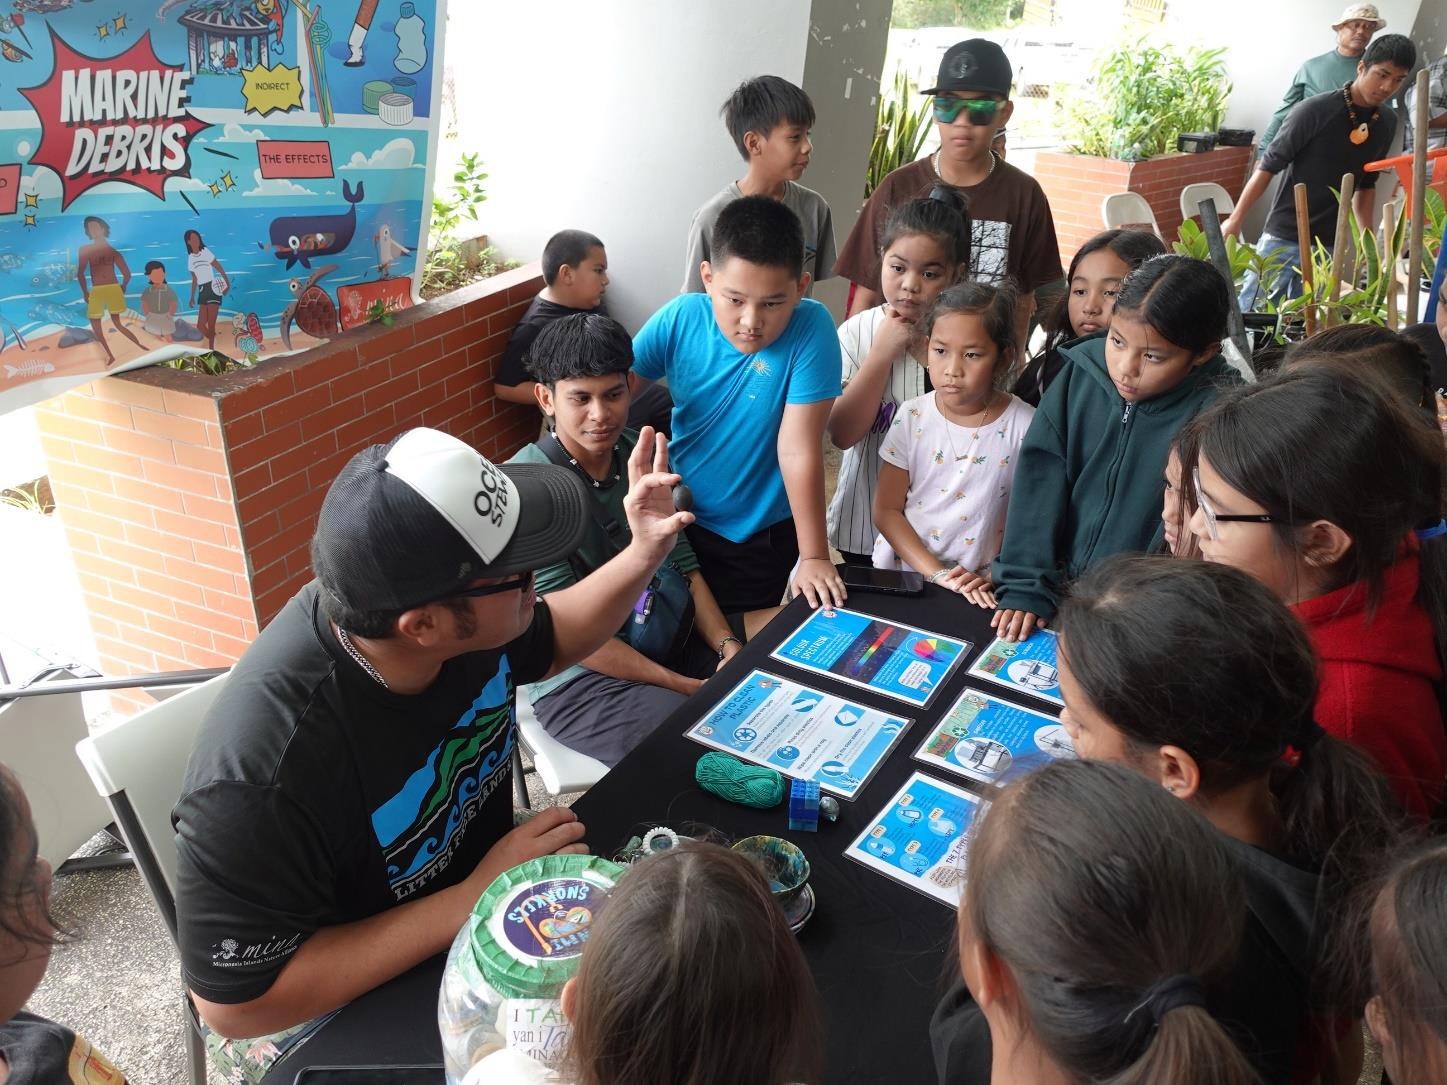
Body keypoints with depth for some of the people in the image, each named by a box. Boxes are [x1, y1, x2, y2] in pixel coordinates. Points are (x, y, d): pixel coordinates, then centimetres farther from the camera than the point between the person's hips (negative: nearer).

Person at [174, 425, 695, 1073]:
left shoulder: (455, 614, -18)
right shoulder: (264, 771, -37)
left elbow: (550, 643, 5)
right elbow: (235, 1003, -27)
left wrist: (643, 556, -11)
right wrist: (474, 899, -30)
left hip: (484, 882, 6)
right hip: (354, 1012, -6)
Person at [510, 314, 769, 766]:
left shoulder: (642, 454, 1)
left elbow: (683, 565, 7)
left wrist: (727, 645, -9)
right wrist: (686, 687, -19)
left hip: (672, 641, 7)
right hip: (583, 676, -6)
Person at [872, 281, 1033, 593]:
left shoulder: (1025, 427, -7)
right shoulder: (912, 417, -2)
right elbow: (886, 509, -2)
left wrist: (994, 578, -11)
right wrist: (936, 573, -11)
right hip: (899, 577, 1)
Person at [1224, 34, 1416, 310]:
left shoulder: (1387, 123, 6)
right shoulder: (1315, 110, -13)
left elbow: (1366, 184, 17)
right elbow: (1268, 167, -10)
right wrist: (1235, 221, -11)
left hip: (1328, 245, 5)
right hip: (1284, 237, -5)